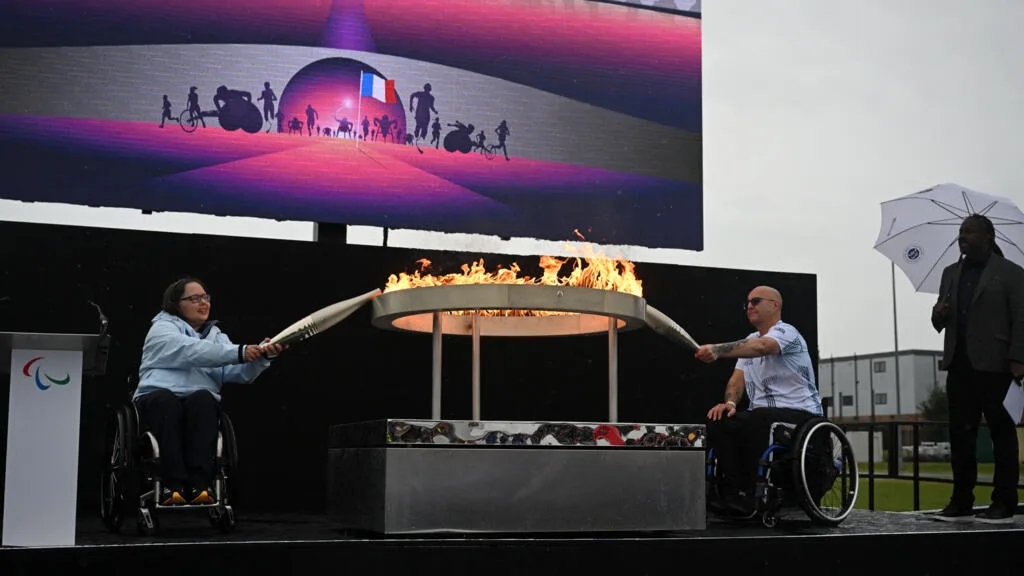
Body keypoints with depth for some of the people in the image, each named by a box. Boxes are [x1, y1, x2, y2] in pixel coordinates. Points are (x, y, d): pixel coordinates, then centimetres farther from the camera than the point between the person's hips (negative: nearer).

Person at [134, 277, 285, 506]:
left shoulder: (216, 336, 23)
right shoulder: (163, 328, 9)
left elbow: (242, 372, 4)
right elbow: (192, 352, -13)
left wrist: (263, 356, -18)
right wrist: (239, 352, -23)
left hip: (201, 403, 3)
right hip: (158, 400, -2)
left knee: (202, 399, -32)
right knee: (165, 400, -37)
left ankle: (199, 485, -44)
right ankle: (173, 484, -43)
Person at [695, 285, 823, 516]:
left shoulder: (785, 332, -7)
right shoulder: (750, 340, 20)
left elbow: (762, 346, -30)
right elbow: (738, 377, 10)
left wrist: (718, 350, -45)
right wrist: (730, 402, -14)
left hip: (798, 413, -8)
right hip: (763, 414, 8)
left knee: (746, 424, -34)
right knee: (717, 421, -16)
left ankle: (743, 497, -22)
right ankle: (732, 495, -17)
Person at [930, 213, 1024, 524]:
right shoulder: (950, 273, 18)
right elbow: (940, 322, 20)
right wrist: (938, 314, -4)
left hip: (995, 364, -5)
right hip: (959, 365, 6)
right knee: (960, 434, 4)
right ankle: (961, 503, 8)